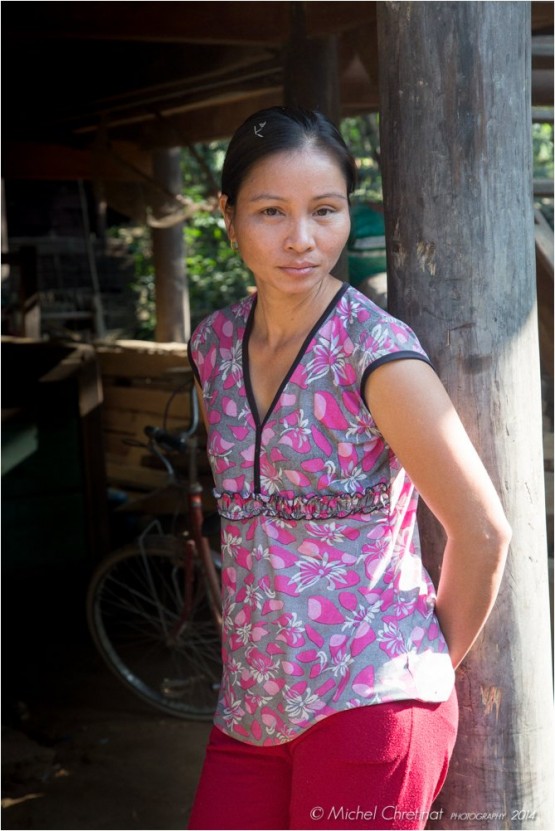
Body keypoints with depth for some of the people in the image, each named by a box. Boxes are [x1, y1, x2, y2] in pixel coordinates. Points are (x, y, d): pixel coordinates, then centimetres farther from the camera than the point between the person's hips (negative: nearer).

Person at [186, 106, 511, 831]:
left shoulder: (376, 352, -15)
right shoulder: (215, 345, 4)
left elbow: (482, 531, -11)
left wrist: (433, 663, -1)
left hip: (367, 704, -5)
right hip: (252, 708, 6)